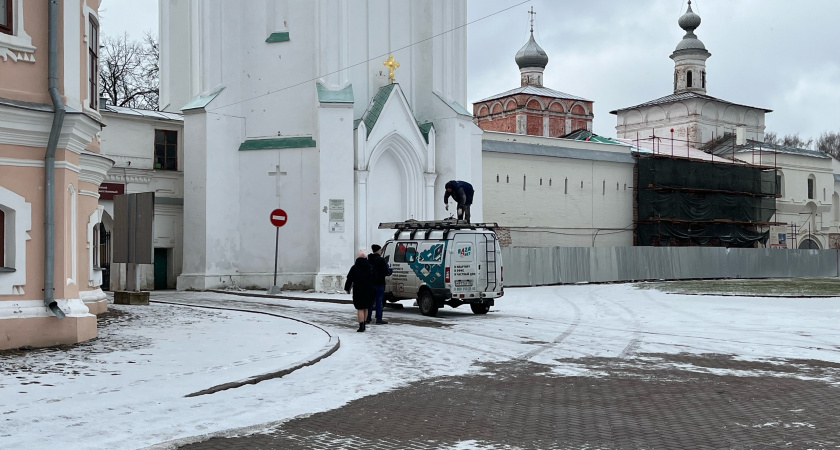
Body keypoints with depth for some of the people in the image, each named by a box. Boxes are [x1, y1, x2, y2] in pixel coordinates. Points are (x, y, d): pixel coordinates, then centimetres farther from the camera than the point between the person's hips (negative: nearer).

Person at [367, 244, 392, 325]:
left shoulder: (368, 260, 9)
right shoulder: (381, 260, -13)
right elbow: (387, 272, -14)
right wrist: (390, 270, 6)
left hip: (370, 283, 6)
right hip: (379, 283, -6)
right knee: (379, 301, -4)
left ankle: (368, 318, 14)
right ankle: (379, 319, -4)